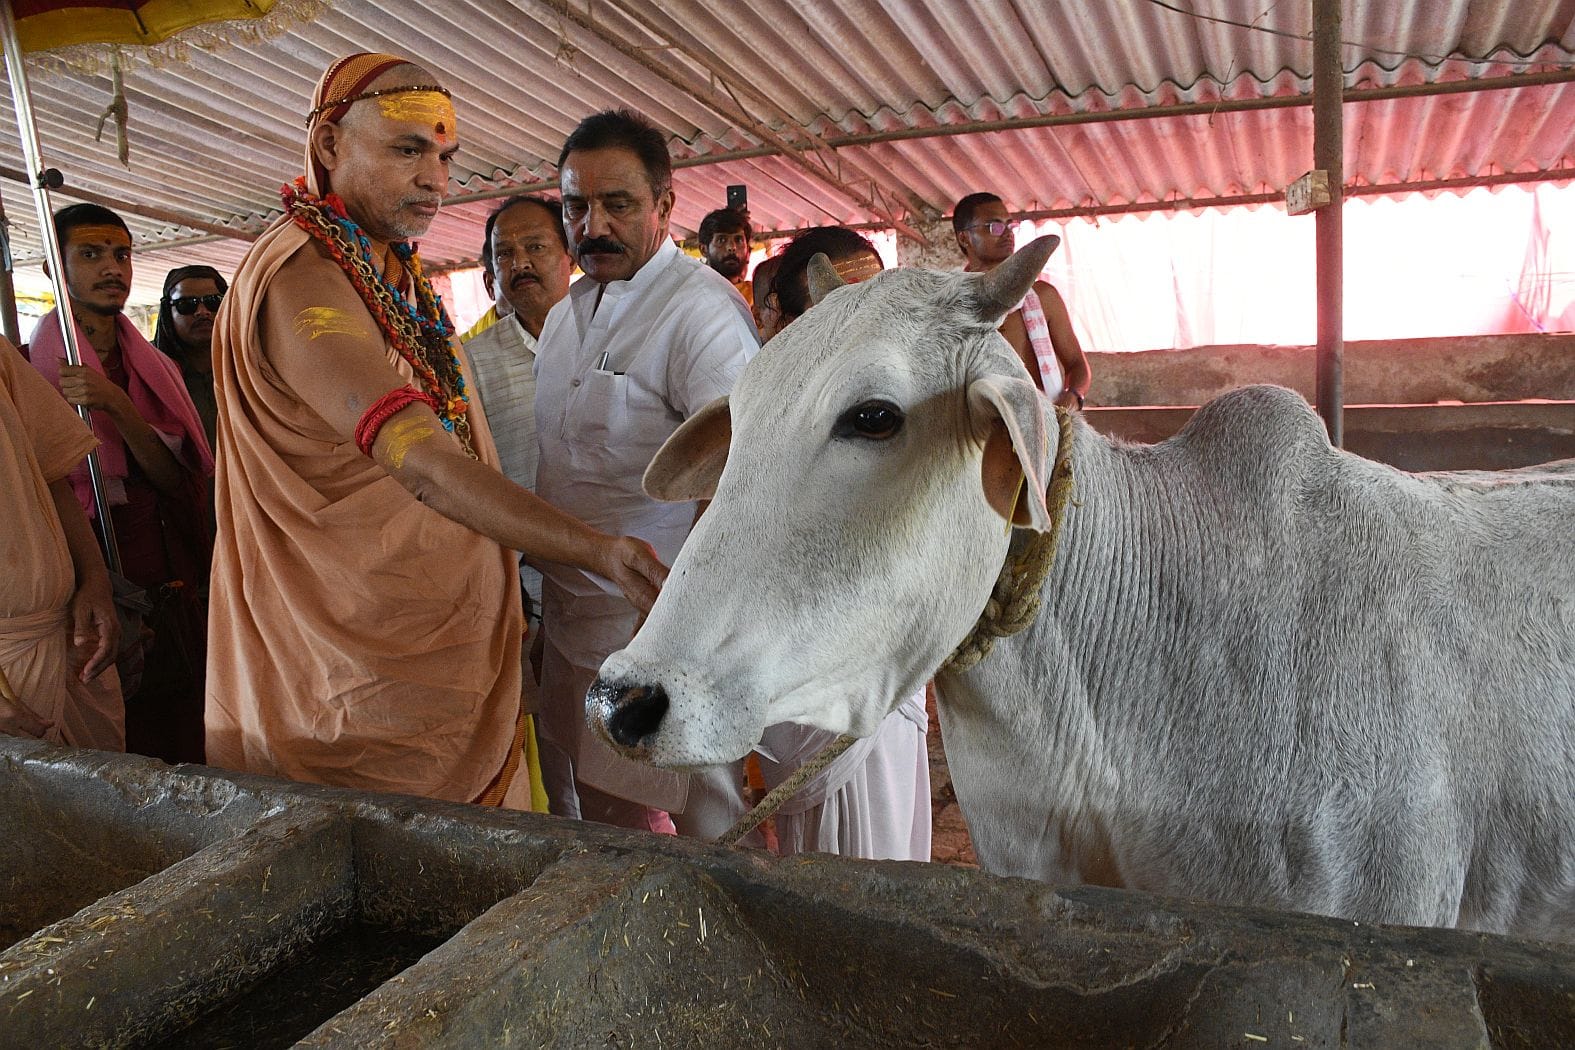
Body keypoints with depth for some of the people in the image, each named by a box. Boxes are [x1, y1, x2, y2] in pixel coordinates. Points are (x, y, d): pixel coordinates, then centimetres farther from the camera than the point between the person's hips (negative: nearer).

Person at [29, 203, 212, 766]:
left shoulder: (154, 369, 11)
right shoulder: (30, 369, -3)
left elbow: (176, 481, -4)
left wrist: (115, 403, -19)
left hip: (172, 598, 4)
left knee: (183, 759, 8)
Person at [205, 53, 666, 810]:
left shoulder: (401, 278, 12)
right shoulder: (296, 283, -19)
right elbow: (421, 462, -33)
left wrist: (504, 609, 17)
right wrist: (596, 550, -43)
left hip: (459, 648, 9)